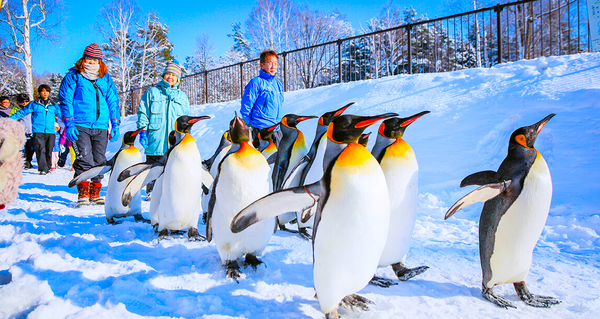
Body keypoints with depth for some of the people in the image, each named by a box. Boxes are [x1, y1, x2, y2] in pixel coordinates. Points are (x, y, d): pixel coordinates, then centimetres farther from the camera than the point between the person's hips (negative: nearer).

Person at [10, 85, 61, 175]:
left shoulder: (53, 105, 14)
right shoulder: (34, 104, 8)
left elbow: (61, 114, 24)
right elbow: (22, 112, 10)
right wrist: (10, 118, 4)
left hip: (50, 131, 2)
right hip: (38, 131, -2)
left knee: (49, 150, 4)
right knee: (40, 150, -13)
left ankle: (48, 167, 20)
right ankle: (43, 168, -14)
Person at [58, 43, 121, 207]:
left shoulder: (106, 78, 15)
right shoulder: (73, 76, 6)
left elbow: (113, 102, 17)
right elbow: (65, 100, 2)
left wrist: (115, 125, 9)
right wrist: (69, 124, -8)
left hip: (101, 127, 3)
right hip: (80, 126, -3)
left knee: (99, 162, 3)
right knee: (84, 160, -12)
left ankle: (95, 194, 14)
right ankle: (83, 195, -2)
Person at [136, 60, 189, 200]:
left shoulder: (182, 96, 17)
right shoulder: (152, 92, 10)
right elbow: (143, 112, 7)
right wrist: (142, 130, -2)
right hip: (155, 139, -1)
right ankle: (151, 192, 15)